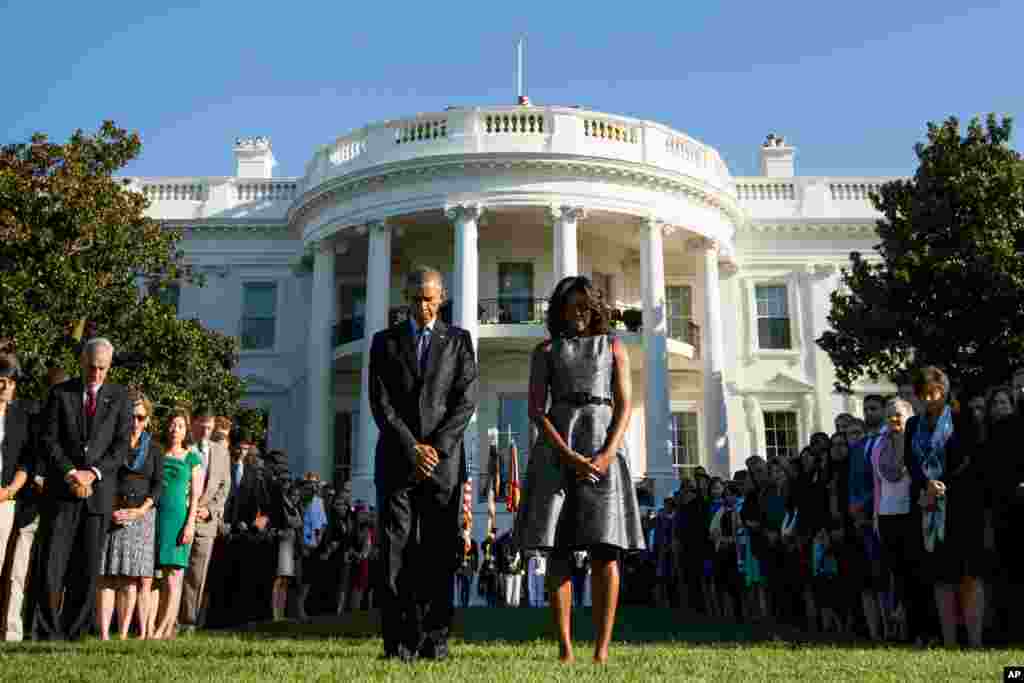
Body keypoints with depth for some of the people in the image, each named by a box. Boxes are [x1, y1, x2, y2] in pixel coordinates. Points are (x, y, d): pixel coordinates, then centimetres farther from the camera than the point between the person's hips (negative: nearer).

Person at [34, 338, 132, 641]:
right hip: (61, 490, 0)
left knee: (87, 570, 2)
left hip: (99, 491, 1)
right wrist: (70, 474, -12)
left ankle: (72, 635, 10)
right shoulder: (60, 393, 6)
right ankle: (48, 634, 5)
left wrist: (93, 473, -10)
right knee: (52, 565, -3)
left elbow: (122, 444, 2)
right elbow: (49, 439, 1)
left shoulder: (120, 397, 7)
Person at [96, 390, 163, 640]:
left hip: (142, 515, 1)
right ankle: (104, 634, -8)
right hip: (111, 514, -1)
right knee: (107, 577, -6)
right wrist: (110, 510, -10)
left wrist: (140, 511, -9)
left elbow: (158, 484, 5)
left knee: (133, 578, -2)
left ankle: (123, 634, 0)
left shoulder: (153, 448, 11)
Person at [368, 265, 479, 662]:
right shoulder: (385, 342, 11)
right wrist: (412, 448, -9)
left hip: (444, 460, 0)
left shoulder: (458, 340, 11)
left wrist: (436, 447, -10)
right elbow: (381, 403, 1)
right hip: (397, 460, 0)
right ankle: (399, 641, 0)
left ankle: (435, 639, 6)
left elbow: (466, 400, 1)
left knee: (440, 553, 0)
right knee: (396, 551, -3)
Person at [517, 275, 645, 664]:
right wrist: (569, 456, -14)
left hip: (603, 448, 0)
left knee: (605, 549, -8)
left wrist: (608, 455, -13)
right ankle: (564, 647, 0)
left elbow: (624, 406, 5)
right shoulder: (545, 351, 11)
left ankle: (602, 648, -5)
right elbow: (536, 410, 0)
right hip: (557, 450, 0)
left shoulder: (613, 347, 13)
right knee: (558, 549, -5)